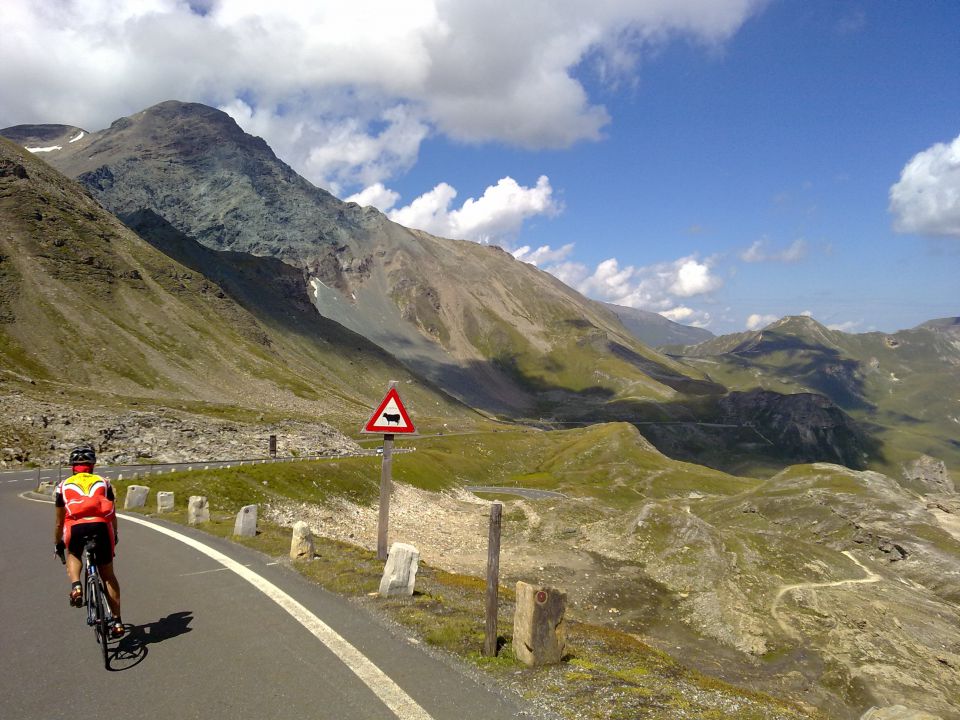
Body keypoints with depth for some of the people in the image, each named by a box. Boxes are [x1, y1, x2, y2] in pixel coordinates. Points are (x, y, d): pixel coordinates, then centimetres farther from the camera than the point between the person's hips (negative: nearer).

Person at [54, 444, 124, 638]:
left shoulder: (63, 486, 25)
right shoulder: (103, 482, 25)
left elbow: (59, 522, 28)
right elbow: (112, 515, 28)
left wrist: (58, 544, 42)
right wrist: (115, 537, 42)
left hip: (76, 527, 0)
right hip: (101, 526, 0)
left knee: (73, 555, 34)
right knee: (108, 575, 15)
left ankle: (76, 586, 6)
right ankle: (116, 621, 13)